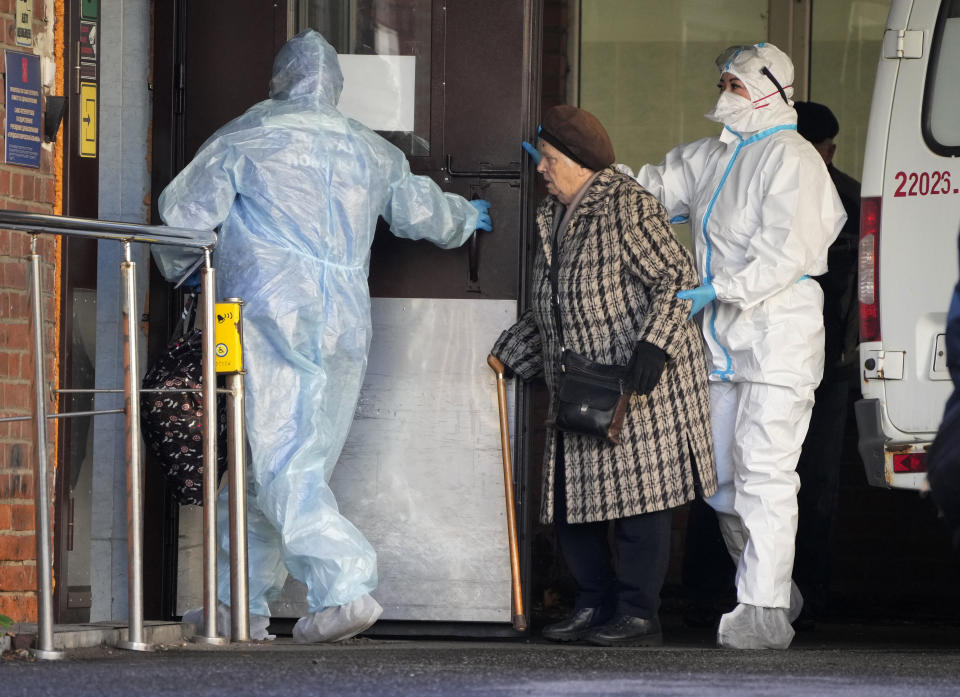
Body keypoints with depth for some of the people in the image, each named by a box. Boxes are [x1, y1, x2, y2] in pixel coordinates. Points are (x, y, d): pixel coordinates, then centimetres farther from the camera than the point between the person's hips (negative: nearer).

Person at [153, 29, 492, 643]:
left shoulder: (247, 138, 2)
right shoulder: (372, 153, 18)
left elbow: (184, 212, 3)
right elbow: (424, 211, 33)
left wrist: (179, 269, 24)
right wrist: (466, 218, 56)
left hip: (270, 315, -6)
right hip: (345, 326, 6)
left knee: (280, 464, -11)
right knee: (301, 467, 12)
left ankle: (345, 588, -27)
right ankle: (246, 604, 17)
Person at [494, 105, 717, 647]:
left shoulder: (627, 207, -12)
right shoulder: (555, 217, 15)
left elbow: (676, 277, -16)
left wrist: (652, 346, -24)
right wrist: (511, 353, 24)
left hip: (641, 380, -9)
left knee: (636, 497, -5)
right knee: (571, 498, 7)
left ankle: (639, 615, 0)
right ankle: (595, 606, 16)